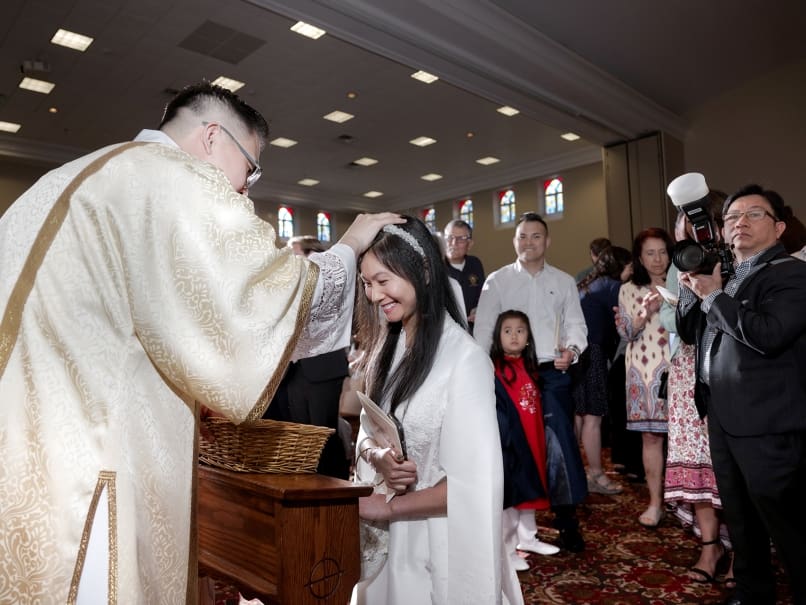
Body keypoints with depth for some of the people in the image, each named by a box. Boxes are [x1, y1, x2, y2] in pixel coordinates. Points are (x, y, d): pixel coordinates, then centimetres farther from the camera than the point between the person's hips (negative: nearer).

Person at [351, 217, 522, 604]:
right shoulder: (386, 347, 2)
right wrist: (377, 457, -15)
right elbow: (366, 431, 7)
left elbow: (474, 482, -22)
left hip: (438, 540, -6)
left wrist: (391, 507, -14)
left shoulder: (464, 358, -22)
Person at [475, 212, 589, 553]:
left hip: (553, 373, 1)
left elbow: (576, 324, 8)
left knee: (560, 444, -2)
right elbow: (483, 331, 1)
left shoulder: (564, 282, 10)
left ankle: (566, 517, 12)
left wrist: (571, 350, -13)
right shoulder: (497, 281, 4)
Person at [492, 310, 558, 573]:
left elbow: (536, 407, 14)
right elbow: (494, 408, -19)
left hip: (531, 440, 8)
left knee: (529, 489, 19)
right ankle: (506, 549, 13)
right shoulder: (494, 368, -14)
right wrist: (505, 438, -22)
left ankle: (526, 538, 35)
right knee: (509, 493, 0)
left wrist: (539, 439, 11)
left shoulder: (529, 367, 10)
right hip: (507, 442, -8)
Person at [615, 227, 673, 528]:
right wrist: (646, 313, -15)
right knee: (650, 435, 4)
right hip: (643, 370, 1)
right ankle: (655, 502, 14)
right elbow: (626, 332, 1)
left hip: (676, 368, 0)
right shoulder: (628, 290, 8)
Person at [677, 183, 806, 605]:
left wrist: (713, 295, -17)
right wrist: (691, 288, -2)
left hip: (767, 422, -8)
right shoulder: (723, 276, 13)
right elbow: (689, 332, 12)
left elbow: (768, 334, -27)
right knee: (739, 517, 21)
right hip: (723, 417, 8)